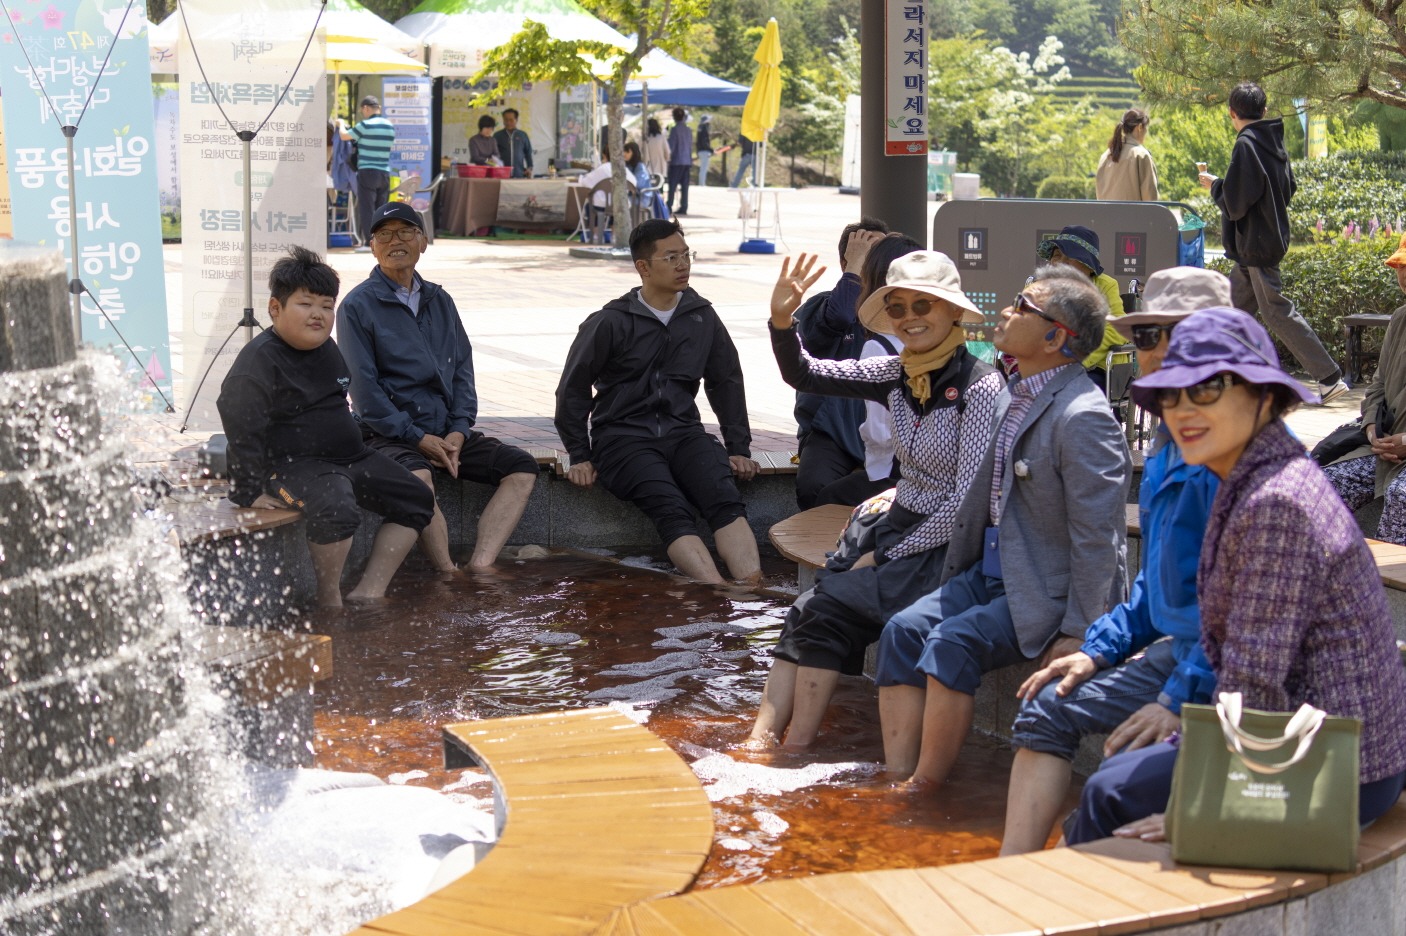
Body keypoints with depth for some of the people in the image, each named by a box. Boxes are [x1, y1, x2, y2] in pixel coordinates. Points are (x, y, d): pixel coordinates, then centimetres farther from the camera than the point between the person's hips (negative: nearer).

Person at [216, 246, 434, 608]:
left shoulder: (327, 349, 11)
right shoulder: (258, 361, -15)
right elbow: (242, 431, -19)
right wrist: (249, 493, -21)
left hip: (347, 456, 9)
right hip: (293, 465, -9)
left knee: (417, 500, 7)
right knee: (337, 509, -37)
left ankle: (368, 592, 2)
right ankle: (329, 599, -16)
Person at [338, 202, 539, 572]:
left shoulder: (440, 301, 16)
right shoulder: (358, 305, -2)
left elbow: (462, 370, 12)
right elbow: (364, 388, -9)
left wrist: (458, 431, -5)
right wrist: (417, 437, -15)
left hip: (447, 432, 6)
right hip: (389, 434, -6)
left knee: (522, 468, -11)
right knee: (417, 476, -37)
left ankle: (480, 567, -24)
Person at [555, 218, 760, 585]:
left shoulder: (702, 317, 11)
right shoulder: (610, 322, -1)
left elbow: (726, 382, 20)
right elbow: (573, 389, 6)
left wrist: (739, 448, 15)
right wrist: (580, 456, 2)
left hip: (682, 431, 4)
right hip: (623, 435, -3)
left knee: (725, 498, -28)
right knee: (671, 509, -31)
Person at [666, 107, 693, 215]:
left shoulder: (675, 130, -10)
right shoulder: (688, 130, 10)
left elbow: (671, 146, -12)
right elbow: (691, 146, 14)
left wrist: (668, 158, -3)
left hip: (676, 161, -6)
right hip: (687, 161, 6)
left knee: (672, 185, -4)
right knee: (684, 186, 6)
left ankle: (669, 207, -8)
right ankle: (683, 207, 5)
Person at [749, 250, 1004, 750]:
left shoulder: (980, 386, -15)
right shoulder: (899, 374, 5)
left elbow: (968, 503, -18)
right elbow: (803, 374, 6)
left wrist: (887, 555, -14)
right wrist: (781, 320, -14)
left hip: (947, 548, -6)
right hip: (899, 528, 7)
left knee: (828, 609, -20)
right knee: (806, 611, -15)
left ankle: (795, 748, -10)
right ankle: (760, 743, -19)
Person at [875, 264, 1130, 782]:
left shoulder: (1083, 418, -20)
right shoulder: (1011, 399, 9)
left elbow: (1095, 540, -20)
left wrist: (1077, 632, -20)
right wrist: (949, 582, 16)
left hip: (1051, 589, -9)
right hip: (992, 570, 9)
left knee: (954, 643, -24)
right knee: (904, 629, -8)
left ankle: (924, 792, -11)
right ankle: (897, 781, -10)